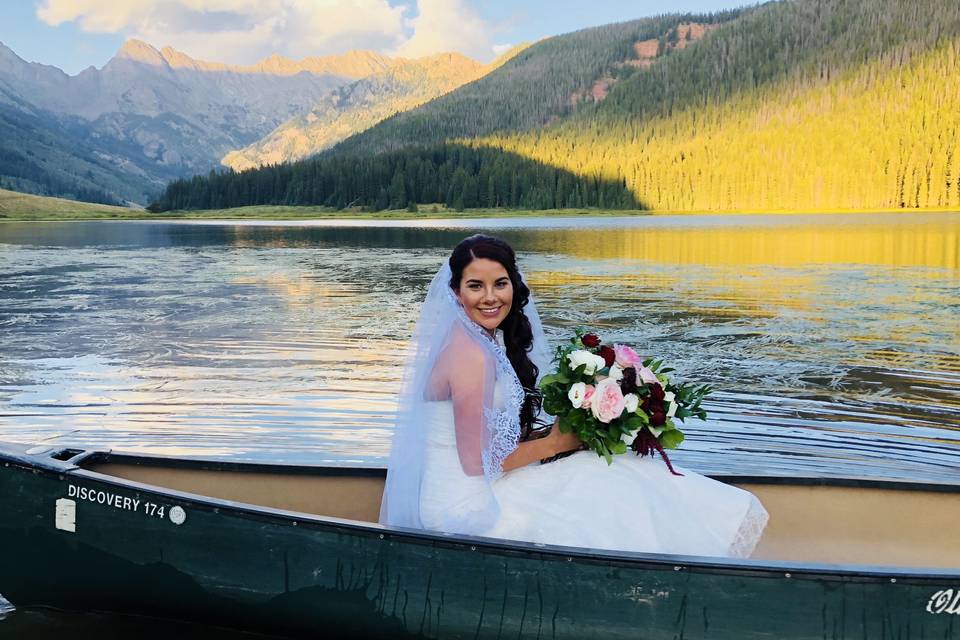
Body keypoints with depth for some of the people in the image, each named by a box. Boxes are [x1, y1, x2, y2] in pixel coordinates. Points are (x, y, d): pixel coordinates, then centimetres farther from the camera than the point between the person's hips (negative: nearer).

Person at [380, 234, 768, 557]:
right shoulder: (473, 355, -21)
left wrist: (551, 434, -1)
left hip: (472, 491, 9)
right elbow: (476, 460, -22)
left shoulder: (487, 342, 9)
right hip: (465, 503, -9)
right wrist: (554, 443, -9)